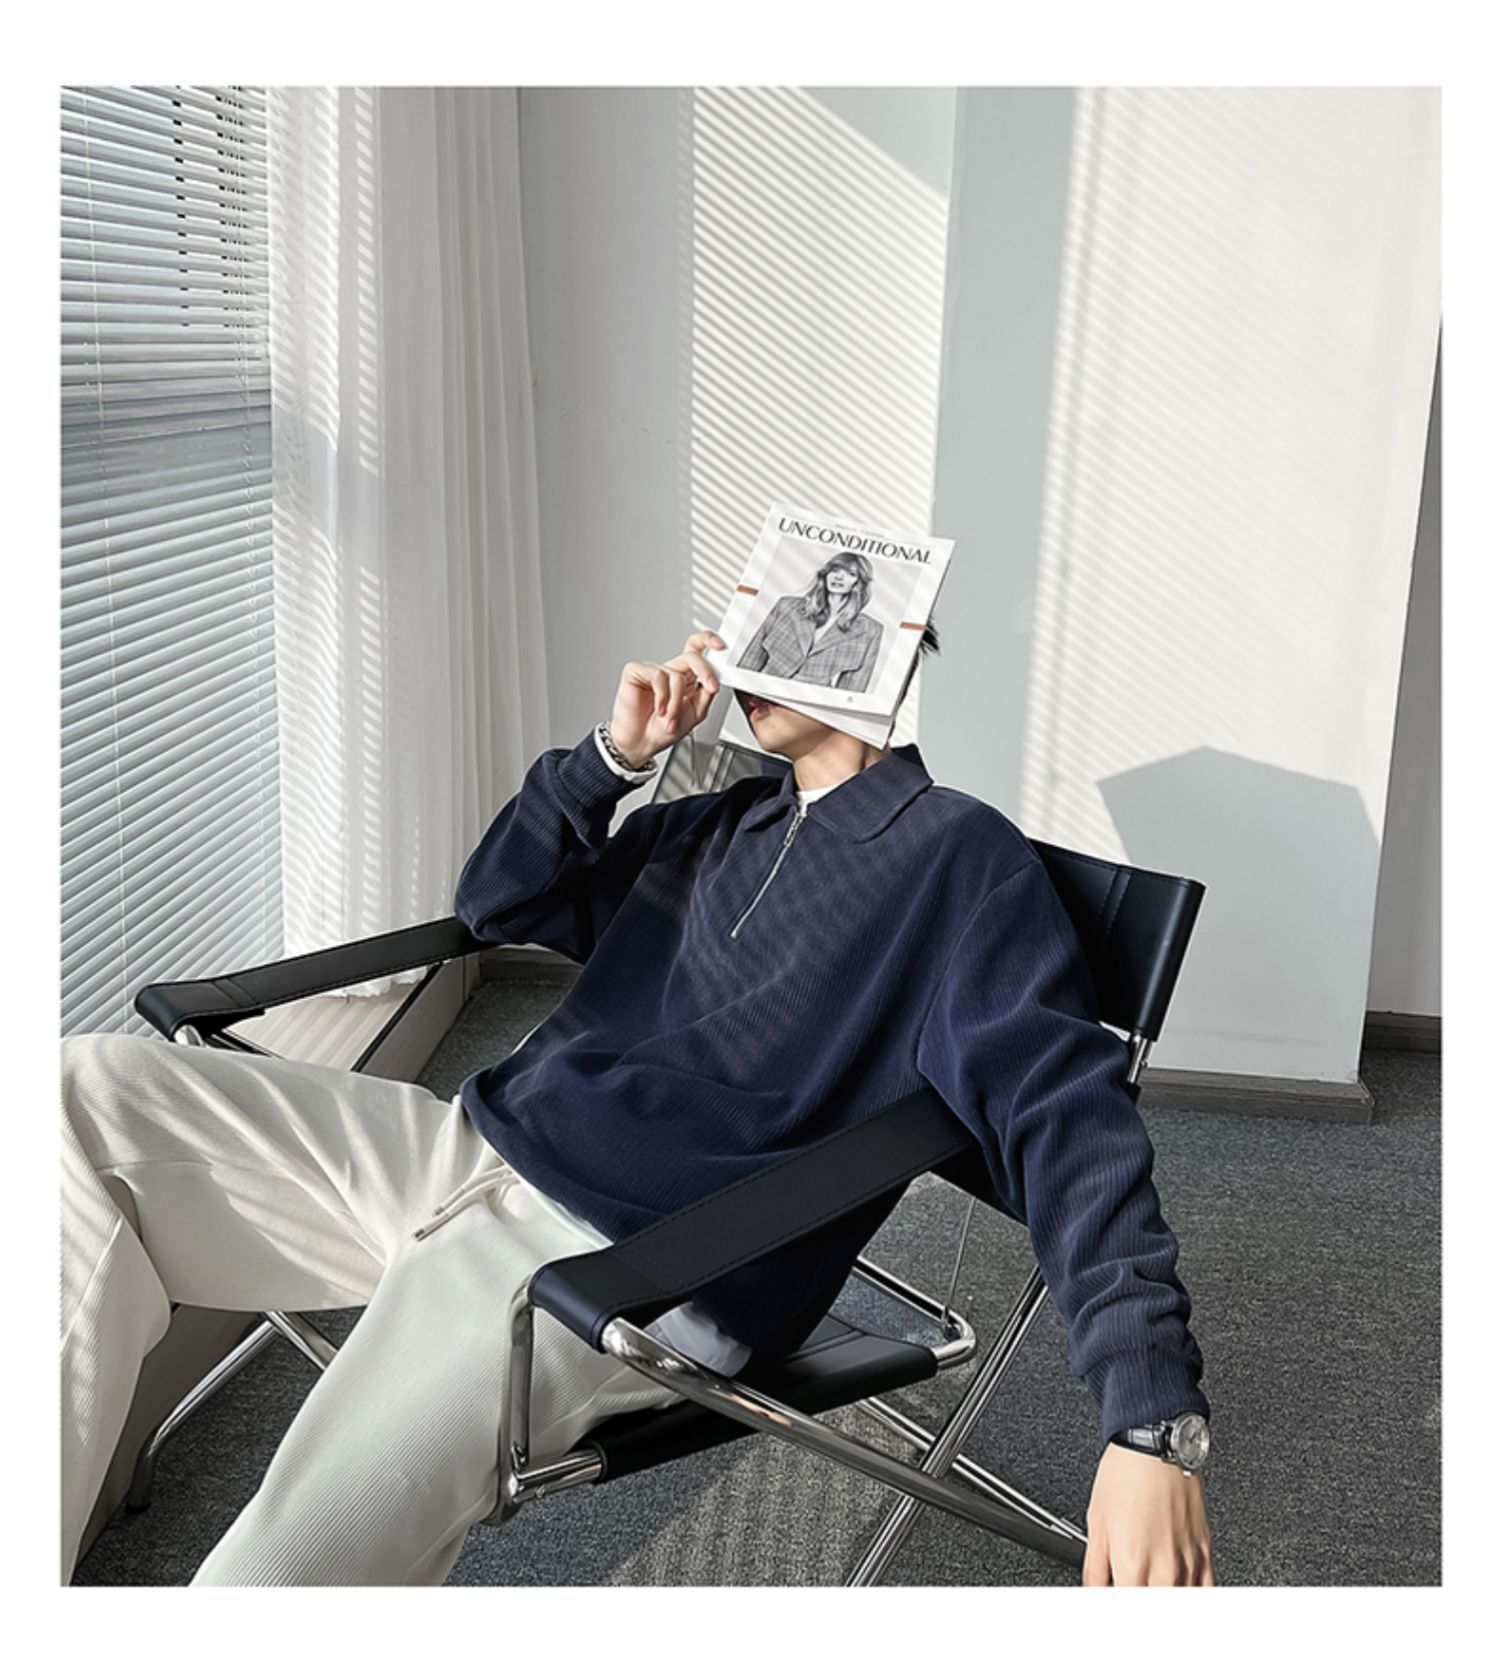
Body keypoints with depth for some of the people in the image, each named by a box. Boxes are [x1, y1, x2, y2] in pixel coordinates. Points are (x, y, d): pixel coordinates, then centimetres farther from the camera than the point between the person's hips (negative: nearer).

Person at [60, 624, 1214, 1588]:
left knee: (275, 1579, -29)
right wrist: (615, 754, 11)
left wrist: (1152, 1425, -25)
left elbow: (1060, 1112, -13)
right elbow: (499, 905, 28)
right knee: (95, 1088, -9)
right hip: (469, 1146, 8)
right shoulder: (719, 826, 21)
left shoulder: (961, 855, -1)